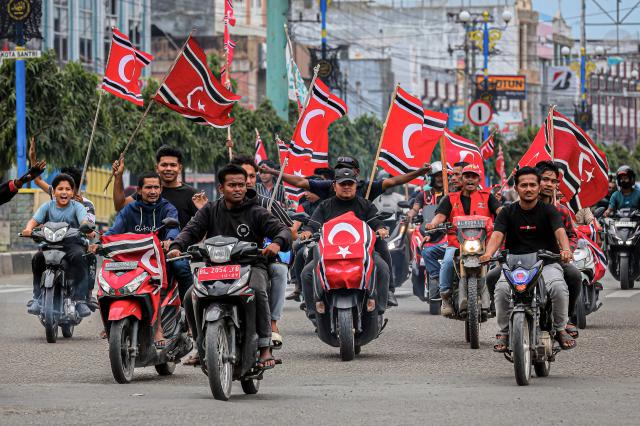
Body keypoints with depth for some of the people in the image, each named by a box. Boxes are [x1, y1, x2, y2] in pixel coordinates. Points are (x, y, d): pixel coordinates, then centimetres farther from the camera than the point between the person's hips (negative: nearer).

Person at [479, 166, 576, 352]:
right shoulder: (508, 212, 8)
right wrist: (488, 253, -30)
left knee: (559, 288, -31)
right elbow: (497, 235, -8)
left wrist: (565, 249, -37)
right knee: (502, 288, -30)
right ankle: (504, 332, -9)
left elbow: (560, 231, -14)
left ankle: (560, 329, -5)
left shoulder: (548, 210, 4)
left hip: (546, 262, -1)